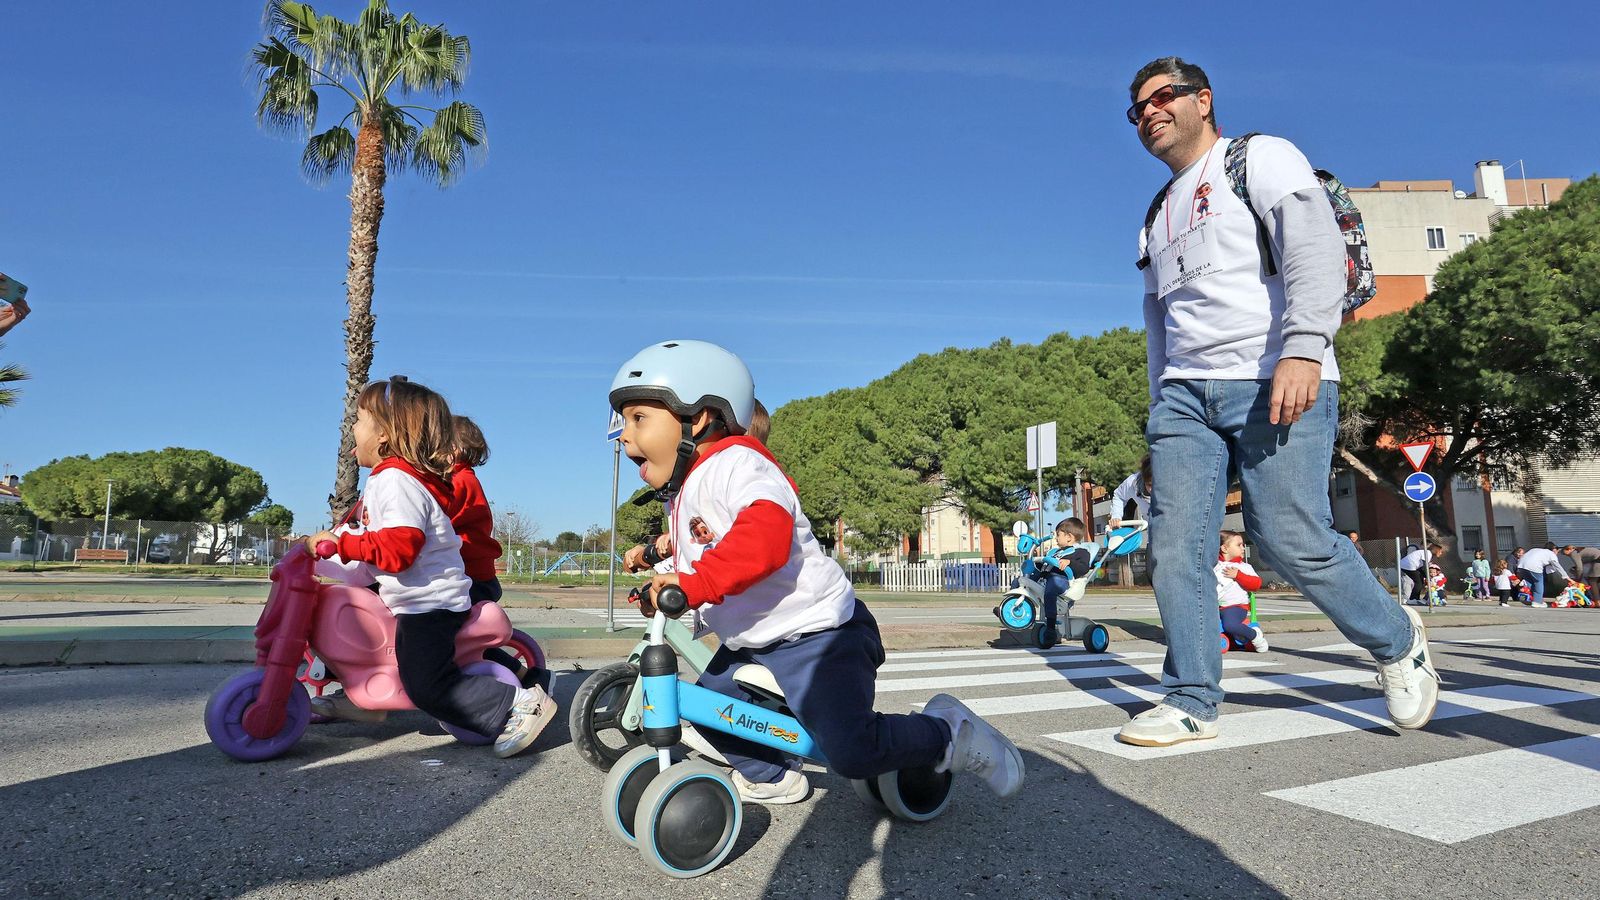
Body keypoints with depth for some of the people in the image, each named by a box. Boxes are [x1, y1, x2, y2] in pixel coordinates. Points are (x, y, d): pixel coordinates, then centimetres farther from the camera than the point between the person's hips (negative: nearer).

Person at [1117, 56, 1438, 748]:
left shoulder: (1261, 158, 6)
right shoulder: (1157, 217, 27)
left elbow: (1315, 246, -10)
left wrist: (1302, 349, -24)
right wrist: (1162, 406, 20)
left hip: (1276, 384, -6)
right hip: (1184, 395, 6)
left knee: (1294, 542, -9)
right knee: (1174, 547, -5)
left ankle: (1398, 643, 20)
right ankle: (1192, 703, 4)